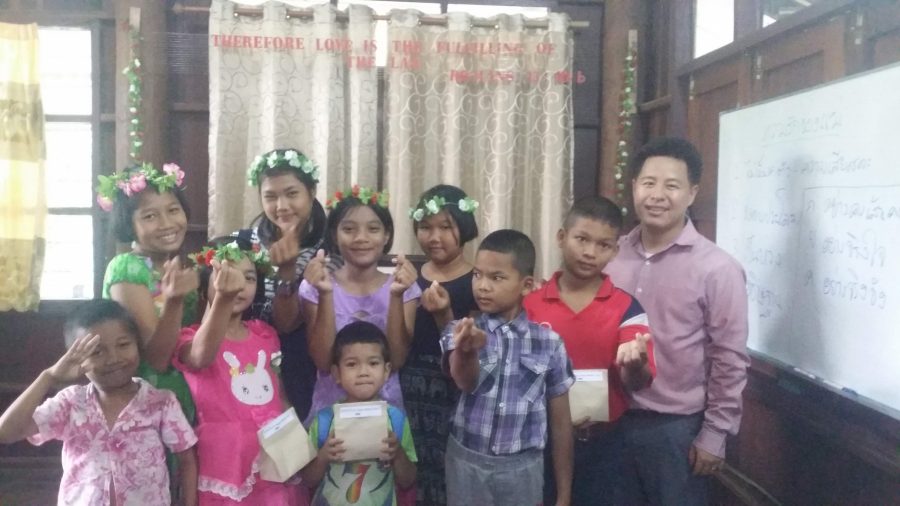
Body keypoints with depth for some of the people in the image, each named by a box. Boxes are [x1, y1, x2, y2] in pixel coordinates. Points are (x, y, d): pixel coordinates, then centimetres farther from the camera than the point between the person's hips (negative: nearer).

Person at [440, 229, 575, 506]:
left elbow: (560, 421, 3)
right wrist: (467, 351, -49)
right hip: (468, 463, 0)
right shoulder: (462, 332, -6)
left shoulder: (549, 342, -3)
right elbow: (464, 381, -27)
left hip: (523, 468, 1)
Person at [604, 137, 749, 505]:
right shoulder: (613, 254, 0)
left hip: (677, 426, -4)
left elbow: (730, 359, -10)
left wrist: (714, 435, -9)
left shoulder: (717, 268, -14)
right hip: (615, 418, 5)